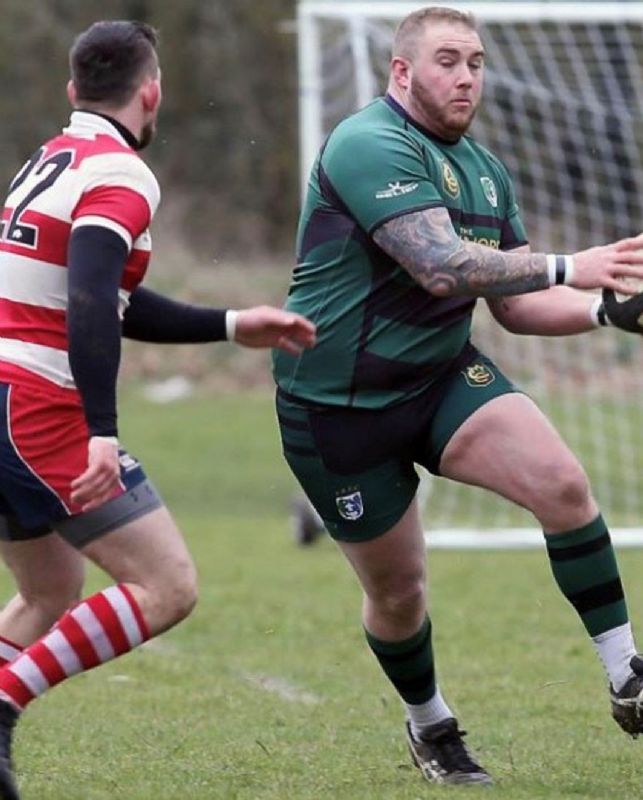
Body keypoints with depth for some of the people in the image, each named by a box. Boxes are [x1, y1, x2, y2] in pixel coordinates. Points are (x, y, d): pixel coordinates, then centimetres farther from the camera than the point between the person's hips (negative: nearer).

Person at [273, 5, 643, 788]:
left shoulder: (484, 171, 8)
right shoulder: (371, 146, -20)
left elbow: (516, 304, 12)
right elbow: (442, 267, -31)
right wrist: (567, 267, -33)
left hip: (442, 374, 6)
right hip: (340, 403, -6)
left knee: (562, 482, -19)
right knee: (397, 592, 3)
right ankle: (428, 725, 32)